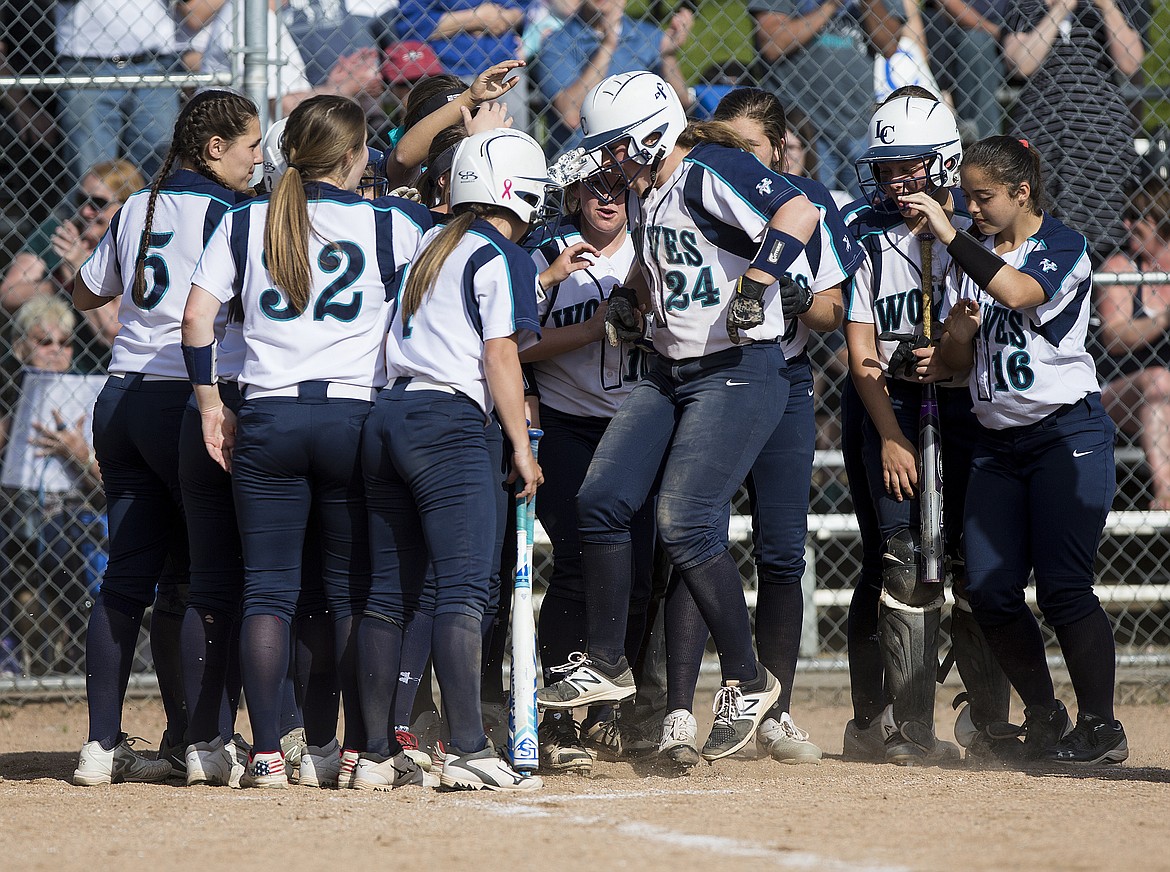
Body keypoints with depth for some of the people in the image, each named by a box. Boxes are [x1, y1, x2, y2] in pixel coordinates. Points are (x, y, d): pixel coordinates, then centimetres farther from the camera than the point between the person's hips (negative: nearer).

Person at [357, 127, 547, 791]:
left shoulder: (432, 249, 20)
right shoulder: (503, 257, -3)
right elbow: (500, 356, -9)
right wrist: (522, 446, -7)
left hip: (389, 415, 8)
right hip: (455, 425, -8)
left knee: (391, 591, 8)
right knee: (466, 587, -13)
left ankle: (376, 755, 8)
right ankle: (470, 753, -22)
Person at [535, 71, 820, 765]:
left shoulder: (709, 174, -16)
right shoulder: (647, 193, 13)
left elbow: (798, 212, -30)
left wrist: (754, 284, -36)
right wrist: (630, 297, 19)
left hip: (739, 375, -10)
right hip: (671, 375, 10)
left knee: (687, 526, -16)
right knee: (602, 501, 1)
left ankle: (748, 681, -2)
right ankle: (607, 665, 12)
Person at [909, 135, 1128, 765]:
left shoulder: (1063, 247, -6)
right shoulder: (973, 258, 14)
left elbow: (1018, 293, -27)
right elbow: (957, 359, 13)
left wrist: (950, 237, -28)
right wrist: (956, 333, -10)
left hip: (1068, 432, -6)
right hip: (997, 442, 6)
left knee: (1063, 589, -13)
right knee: (990, 593, -4)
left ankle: (1101, 728, -3)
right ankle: (1043, 719, 13)